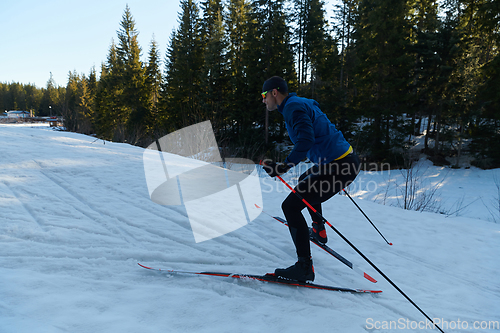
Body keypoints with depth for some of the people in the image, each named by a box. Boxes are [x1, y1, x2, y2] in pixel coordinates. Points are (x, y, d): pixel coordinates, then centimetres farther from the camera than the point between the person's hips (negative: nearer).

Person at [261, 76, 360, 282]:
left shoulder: (293, 106, -13)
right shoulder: (301, 103, 17)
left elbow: (306, 140, -27)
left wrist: (285, 167, -27)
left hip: (338, 167, -11)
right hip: (347, 161, 11)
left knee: (291, 206, -9)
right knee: (306, 181, 35)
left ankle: (304, 267, -8)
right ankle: (319, 231, 46)